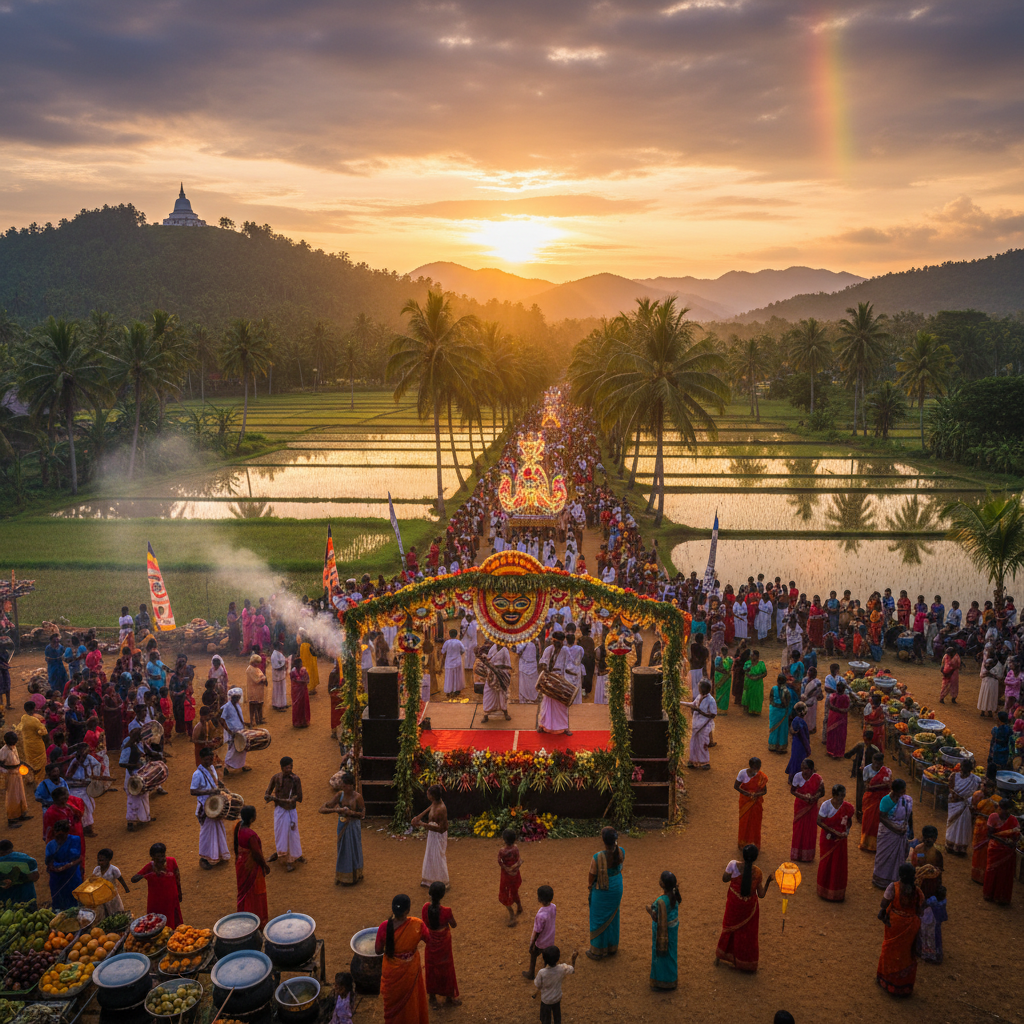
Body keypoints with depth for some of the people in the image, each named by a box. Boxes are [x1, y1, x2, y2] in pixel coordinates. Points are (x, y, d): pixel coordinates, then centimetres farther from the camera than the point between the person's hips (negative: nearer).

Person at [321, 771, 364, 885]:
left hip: (354, 827, -3)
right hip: (342, 827, 3)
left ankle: (355, 876, 30)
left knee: (354, 850, 10)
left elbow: (362, 814, -11)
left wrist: (351, 813, -28)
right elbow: (322, 809, -13)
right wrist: (335, 810, -30)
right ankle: (344, 877, 31)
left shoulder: (357, 797, -18)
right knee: (343, 850, 13)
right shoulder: (339, 796, -10)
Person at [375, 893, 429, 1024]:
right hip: (410, 972, 0)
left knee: (393, 1001, 27)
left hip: (391, 972, 0)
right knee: (411, 1000, 27)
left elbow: (378, 950, -12)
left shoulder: (385, 927, -26)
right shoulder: (417, 925, -26)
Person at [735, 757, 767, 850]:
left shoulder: (762, 777, -13)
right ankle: (743, 844, 31)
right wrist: (747, 793, -22)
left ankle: (754, 845, 27)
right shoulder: (743, 773, -16)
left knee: (755, 823, 10)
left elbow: (764, 791, -7)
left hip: (756, 803, 0)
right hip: (745, 801, 0)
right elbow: (736, 786, -10)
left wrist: (756, 794, -27)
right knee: (744, 822, 12)